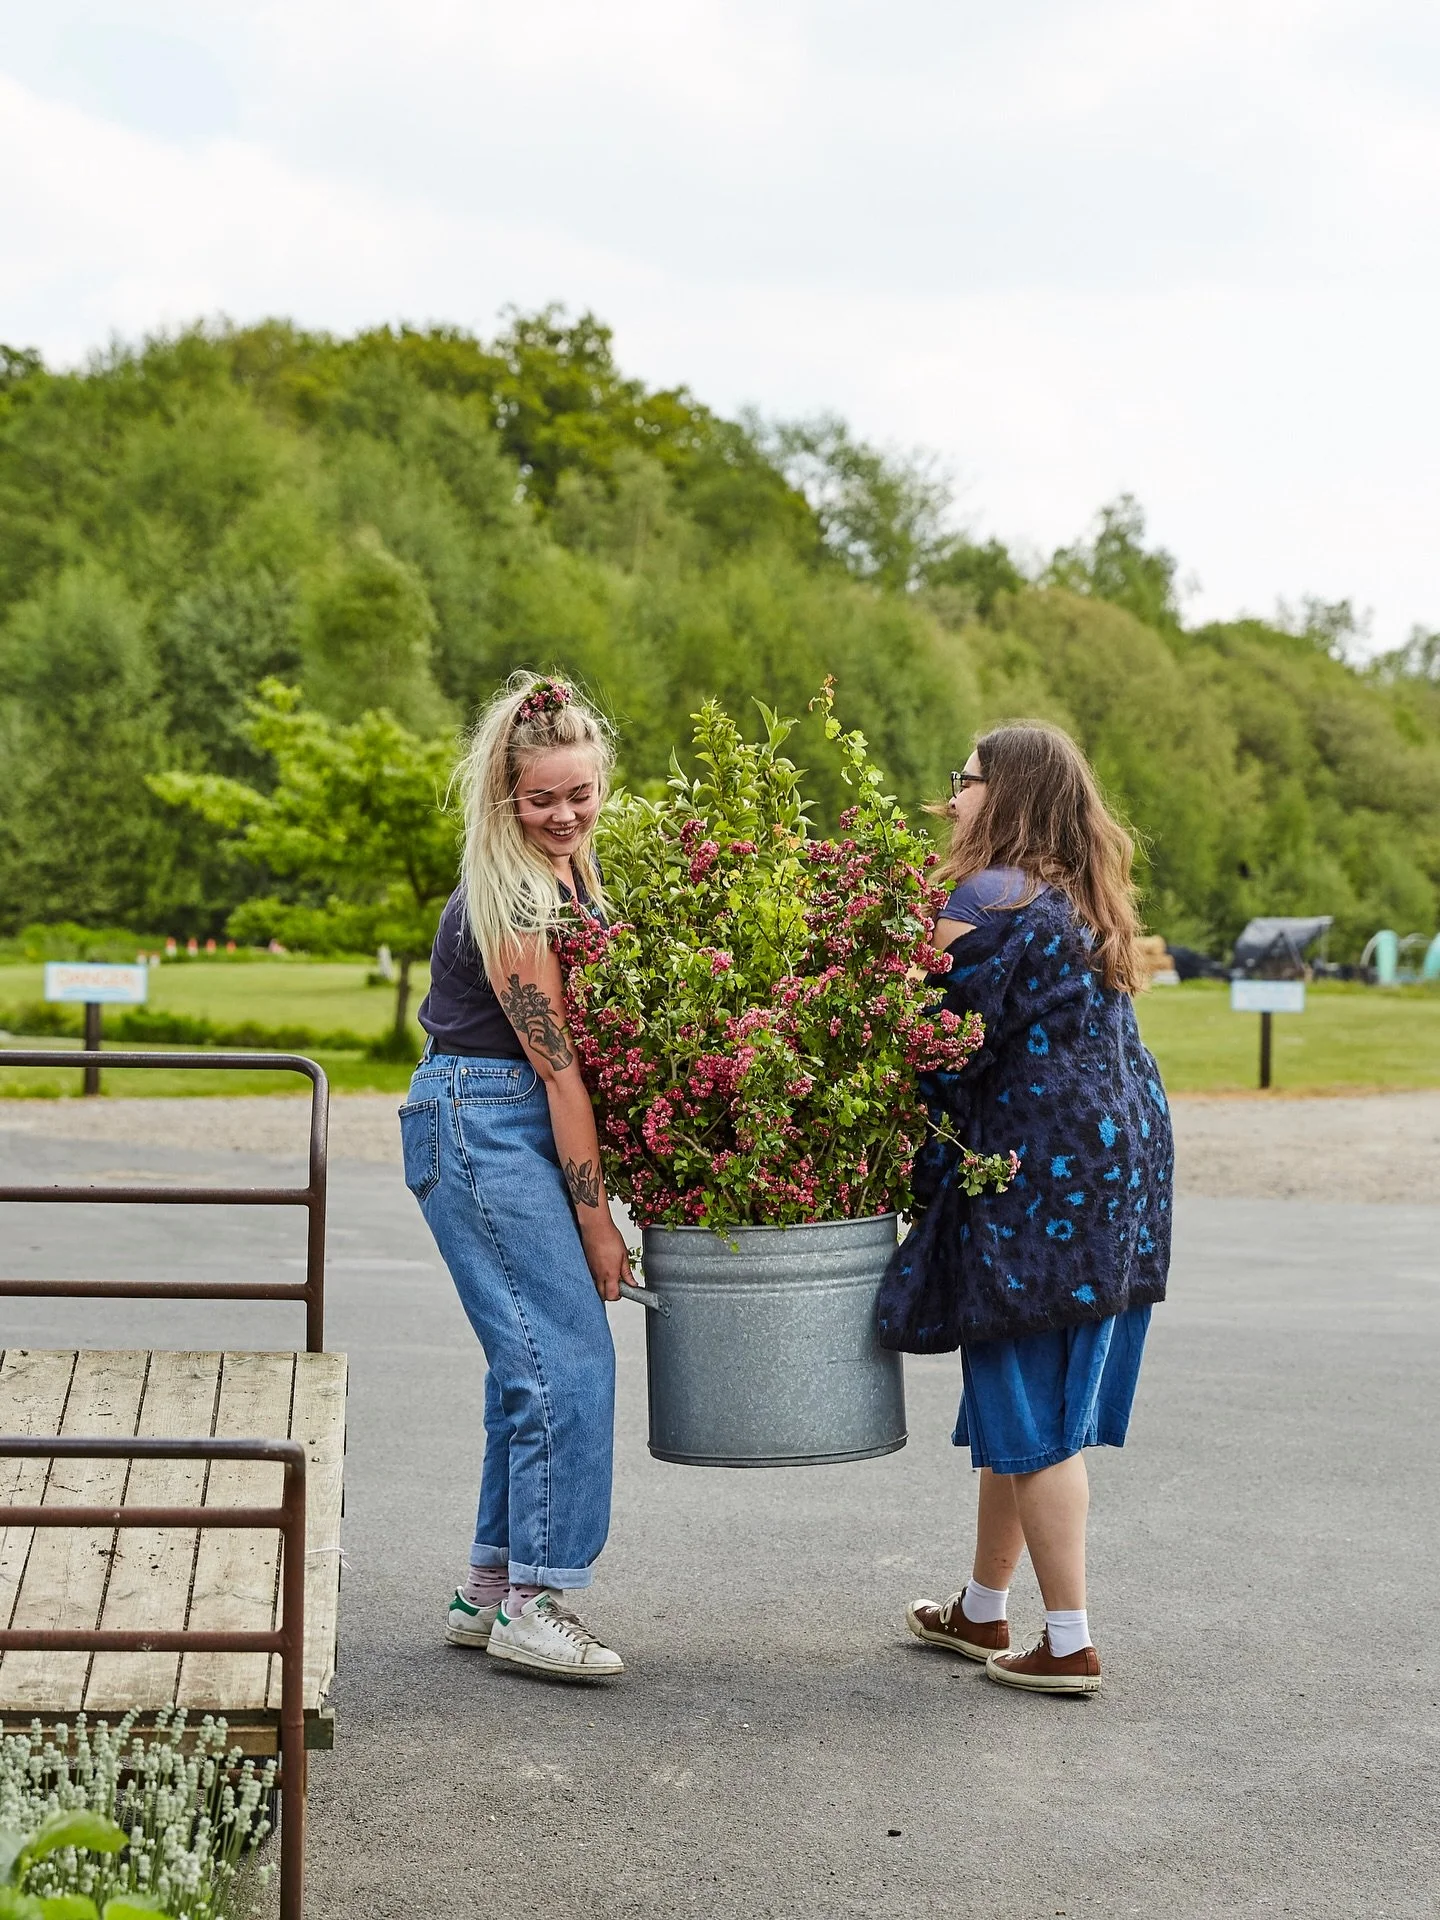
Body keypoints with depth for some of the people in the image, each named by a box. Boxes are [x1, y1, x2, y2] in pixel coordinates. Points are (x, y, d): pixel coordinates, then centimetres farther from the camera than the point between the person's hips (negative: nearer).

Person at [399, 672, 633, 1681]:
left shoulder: (562, 875, 11)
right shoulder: (512, 897, -17)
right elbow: (557, 1066, -17)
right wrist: (596, 1219, -14)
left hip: (510, 1129, 9)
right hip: (480, 1126, -9)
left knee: (533, 1356, 10)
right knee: (568, 1353, -11)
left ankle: (492, 1592, 18)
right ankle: (534, 1604, -4)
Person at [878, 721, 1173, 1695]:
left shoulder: (990, 898, -12)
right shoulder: (1086, 901, 16)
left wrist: (919, 1164, 0)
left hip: (1039, 1178, -9)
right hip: (1120, 1167, 9)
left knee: (1029, 1411, -2)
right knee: (1031, 1398, 16)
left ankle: (1071, 1644, 2)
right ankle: (983, 1611, 27)